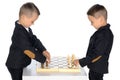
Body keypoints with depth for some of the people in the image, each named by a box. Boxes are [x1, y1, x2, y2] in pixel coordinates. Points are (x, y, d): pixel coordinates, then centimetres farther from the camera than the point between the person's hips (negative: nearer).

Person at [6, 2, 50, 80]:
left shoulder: (26, 28, -1)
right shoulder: (19, 33, -31)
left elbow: (34, 40, 1)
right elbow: (29, 50, -31)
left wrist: (43, 50, -15)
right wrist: (43, 59, -24)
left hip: (22, 64, 9)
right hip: (15, 66, -9)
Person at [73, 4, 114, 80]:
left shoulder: (104, 34, -25)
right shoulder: (102, 32, 6)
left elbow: (97, 54, -27)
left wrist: (81, 62, -22)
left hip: (98, 68, -10)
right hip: (95, 67, 10)